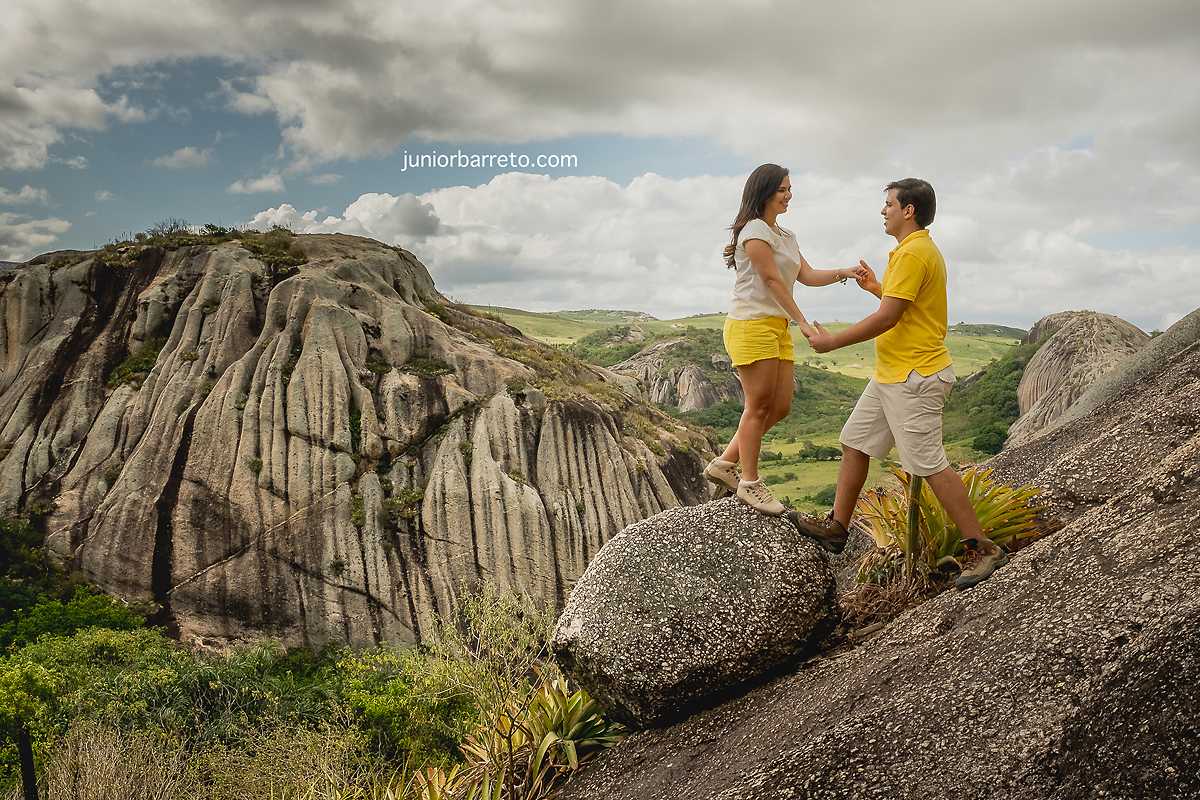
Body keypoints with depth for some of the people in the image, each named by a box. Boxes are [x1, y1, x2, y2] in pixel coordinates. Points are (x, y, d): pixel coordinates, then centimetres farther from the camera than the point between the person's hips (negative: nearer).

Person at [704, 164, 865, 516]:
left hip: (778, 328, 9)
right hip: (752, 325, -9)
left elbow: (807, 276, 13)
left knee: (780, 407, 7)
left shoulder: (786, 236, 21)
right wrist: (802, 321, -18)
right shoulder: (755, 230, -8)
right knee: (759, 406, -5)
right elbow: (772, 280, -15)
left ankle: (724, 463, 17)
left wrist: (842, 273, -5)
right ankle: (750, 483, 6)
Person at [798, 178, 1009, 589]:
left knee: (930, 466, -8)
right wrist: (876, 287, 23)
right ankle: (837, 526, 25)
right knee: (854, 442, 14)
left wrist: (831, 341, -15)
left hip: (915, 378, -11)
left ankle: (982, 549, 1)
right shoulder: (918, 250, 17)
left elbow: (887, 317, -22)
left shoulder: (913, 253, -17)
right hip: (892, 373, 11)